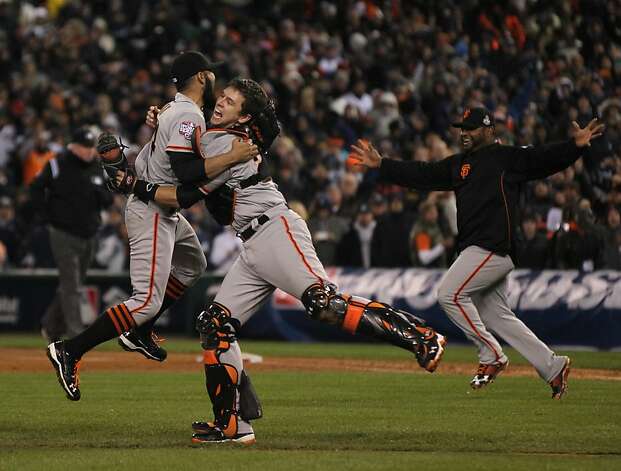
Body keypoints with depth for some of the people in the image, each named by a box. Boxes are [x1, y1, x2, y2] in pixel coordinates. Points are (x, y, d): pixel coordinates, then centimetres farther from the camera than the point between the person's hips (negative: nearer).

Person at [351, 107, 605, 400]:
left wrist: (576, 145, -30)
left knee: (449, 294, -15)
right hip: (474, 251, 9)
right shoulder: (458, 164, 21)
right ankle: (553, 367, 14)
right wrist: (381, 165, 15)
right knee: (497, 317, 8)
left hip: (493, 248, -9)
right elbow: (422, 175, 21)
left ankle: (491, 356, -4)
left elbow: (546, 160, -12)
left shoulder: (508, 158, -2)